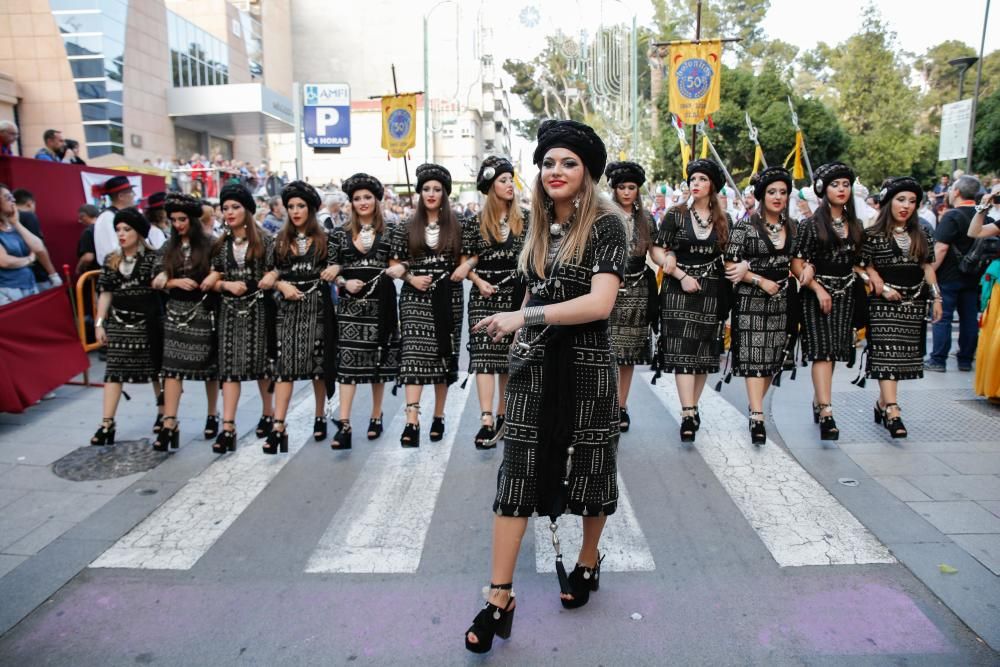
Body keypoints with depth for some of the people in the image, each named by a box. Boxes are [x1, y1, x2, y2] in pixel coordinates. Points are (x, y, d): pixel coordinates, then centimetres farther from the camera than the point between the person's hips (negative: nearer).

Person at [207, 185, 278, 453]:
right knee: (230, 365, -3)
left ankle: (268, 413, 25)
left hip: (259, 308, -2)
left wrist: (272, 277, -22)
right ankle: (228, 426, -5)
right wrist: (227, 285, -12)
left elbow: (276, 270, 0)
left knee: (262, 362, 6)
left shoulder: (264, 241, 0)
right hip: (230, 310, 3)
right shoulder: (220, 245, 9)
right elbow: (213, 281, 9)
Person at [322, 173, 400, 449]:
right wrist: (345, 283, -12)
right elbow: (331, 271, 7)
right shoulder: (340, 234, 8)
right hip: (350, 304, 0)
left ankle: (376, 416, 22)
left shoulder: (389, 233, 6)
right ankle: (344, 424, -9)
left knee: (379, 360, 7)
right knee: (348, 361, -7)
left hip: (381, 302, 0)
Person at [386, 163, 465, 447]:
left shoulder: (456, 227, 7)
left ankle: (438, 416, 19)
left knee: (444, 356, 6)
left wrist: (460, 271, -6)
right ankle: (412, 421, -18)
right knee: (414, 354, -13)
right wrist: (410, 277, -9)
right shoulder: (407, 228, 6)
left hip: (447, 298, 1)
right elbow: (394, 266, 8)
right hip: (415, 298, -1)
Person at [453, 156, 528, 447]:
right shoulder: (475, 223, 3)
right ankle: (486, 420, -14)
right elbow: (466, 262, 5)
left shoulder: (525, 219, 6)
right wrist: (479, 281, -11)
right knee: (484, 355, -11)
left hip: (517, 294, 2)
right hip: (485, 296, -1)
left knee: (510, 357, 6)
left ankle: (502, 416, 19)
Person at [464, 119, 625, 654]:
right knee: (516, 473, 0)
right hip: (532, 362, 5)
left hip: (584, 363, -4)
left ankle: (588, 561, 38)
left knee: (587, 466, 13)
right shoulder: (539, 226, 9)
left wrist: (522, 318, -23)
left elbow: (599, 303, -21)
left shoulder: (606, 223, -10)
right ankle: (499, 597, 7)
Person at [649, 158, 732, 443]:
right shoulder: (676, 214, 1)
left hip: (712, 291, 3)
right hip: (679, 290, -3)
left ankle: (692, 407, 18)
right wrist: (682, 275, -12)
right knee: (683, 349, -11)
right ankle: (688, 414, -14)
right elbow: (656, 251, -3)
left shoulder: (724, 220, 10)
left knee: (705, 352, 5)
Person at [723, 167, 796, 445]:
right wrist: (761, 281, -13)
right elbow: (729, 265, -9)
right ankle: (757, 417, -10)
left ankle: (755, 404, 25)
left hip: (782, 300, 6)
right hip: (751, 300, -5)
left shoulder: (792, 227, 11)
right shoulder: (745, 225, -5)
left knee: (774, 357, 9)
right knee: (753, 356, -9)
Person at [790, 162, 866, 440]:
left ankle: (818, 402, 21)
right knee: (822, 350, -11)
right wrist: (818, 288, -14)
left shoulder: (856, 225, 12)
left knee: (834, 351, 7)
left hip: (845, 294, 5)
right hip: (817, 293, -5)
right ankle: (826, 413, -15)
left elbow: (857, 260, 18)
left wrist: (867, 277, -2)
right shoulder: (811, 224, -5)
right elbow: (796, 263, -8)